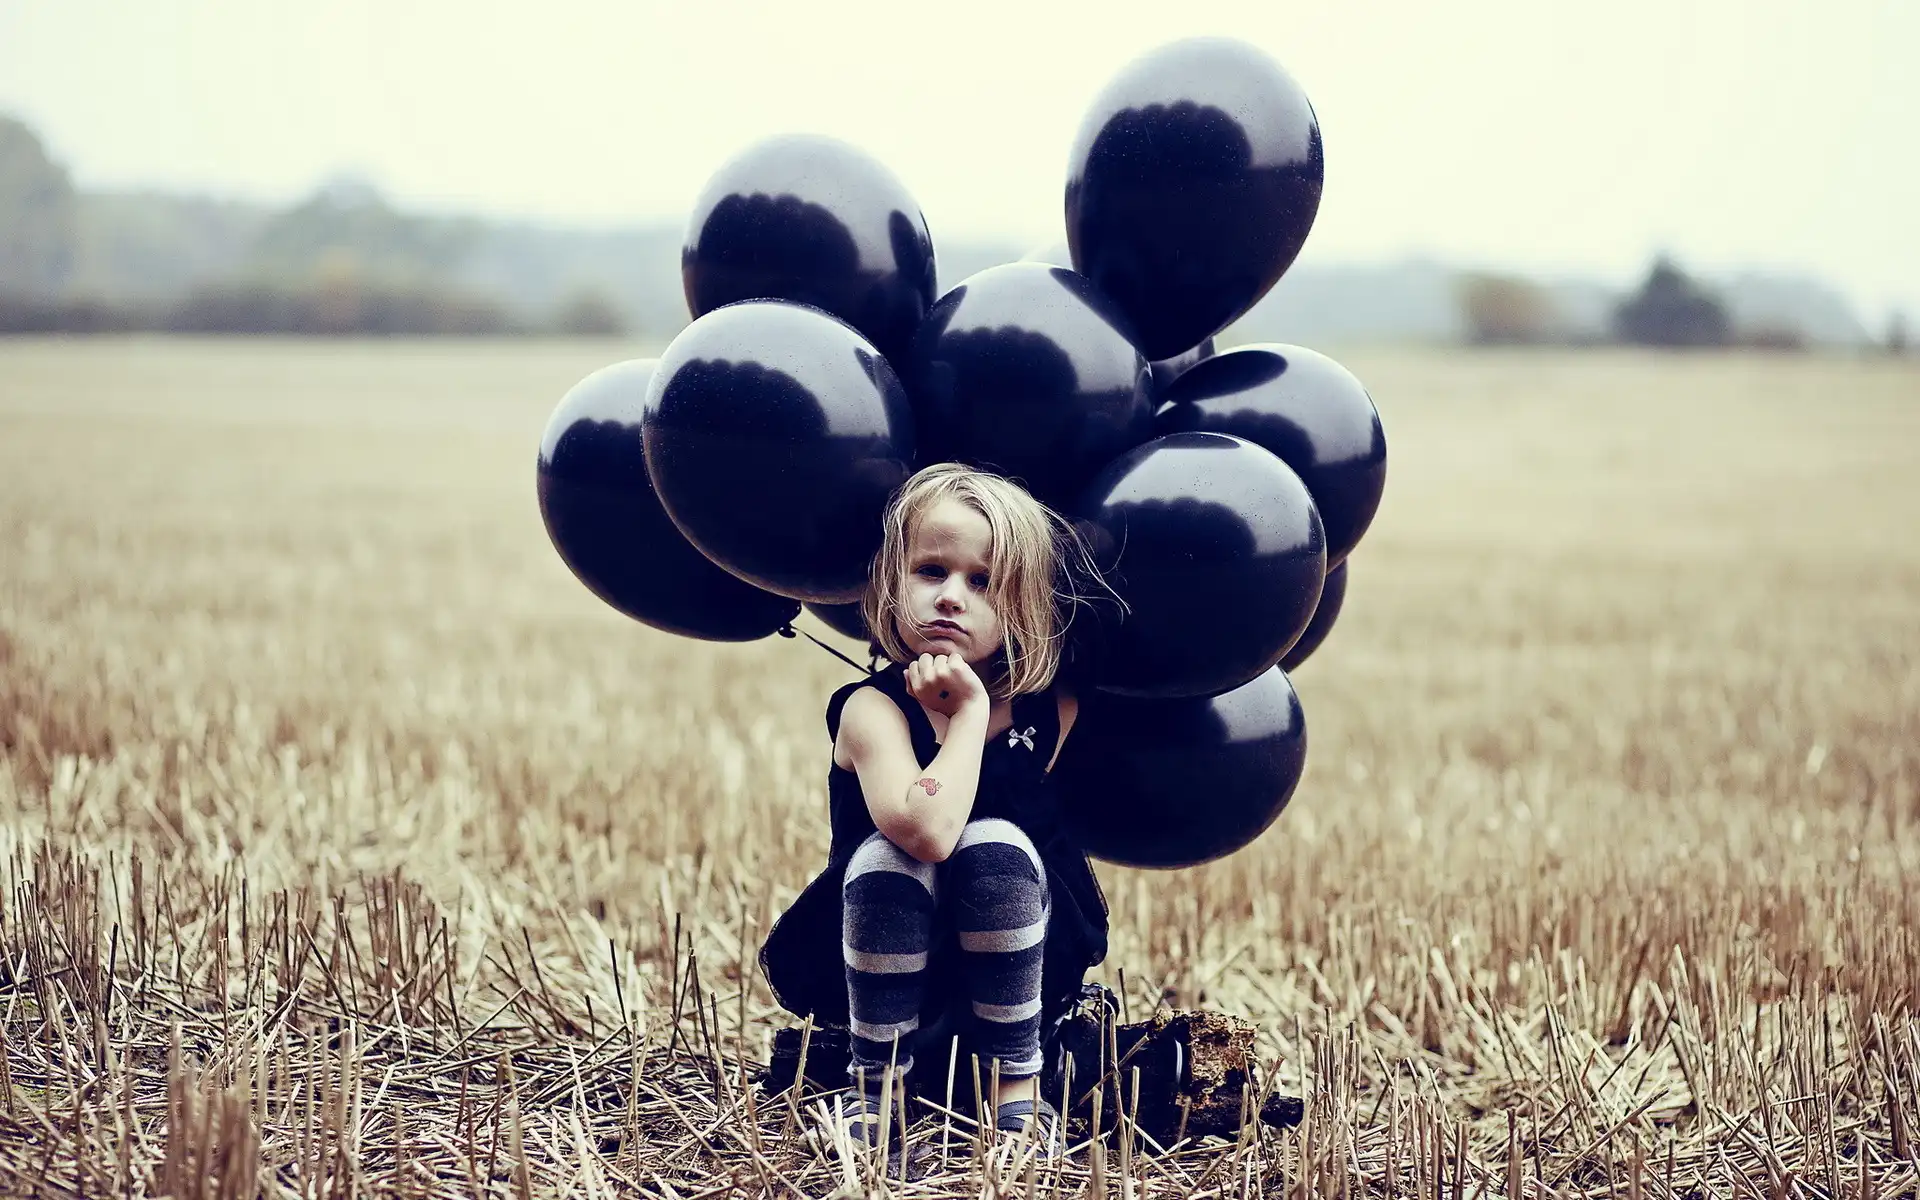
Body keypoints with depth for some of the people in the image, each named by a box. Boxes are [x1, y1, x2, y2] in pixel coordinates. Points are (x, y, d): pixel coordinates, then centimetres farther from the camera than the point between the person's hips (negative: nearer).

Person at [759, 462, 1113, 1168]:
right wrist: (971, 711, -27)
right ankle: (876, 1085, -17)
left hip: (1018, 960, 2)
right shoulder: (873, 708, -18)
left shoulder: (1051, 711, -6)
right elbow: (928, 830, -36)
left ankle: (1016, 1087, -19)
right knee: (887, 857, -31)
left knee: (996, 844, -27)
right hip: (886, 967, -2)